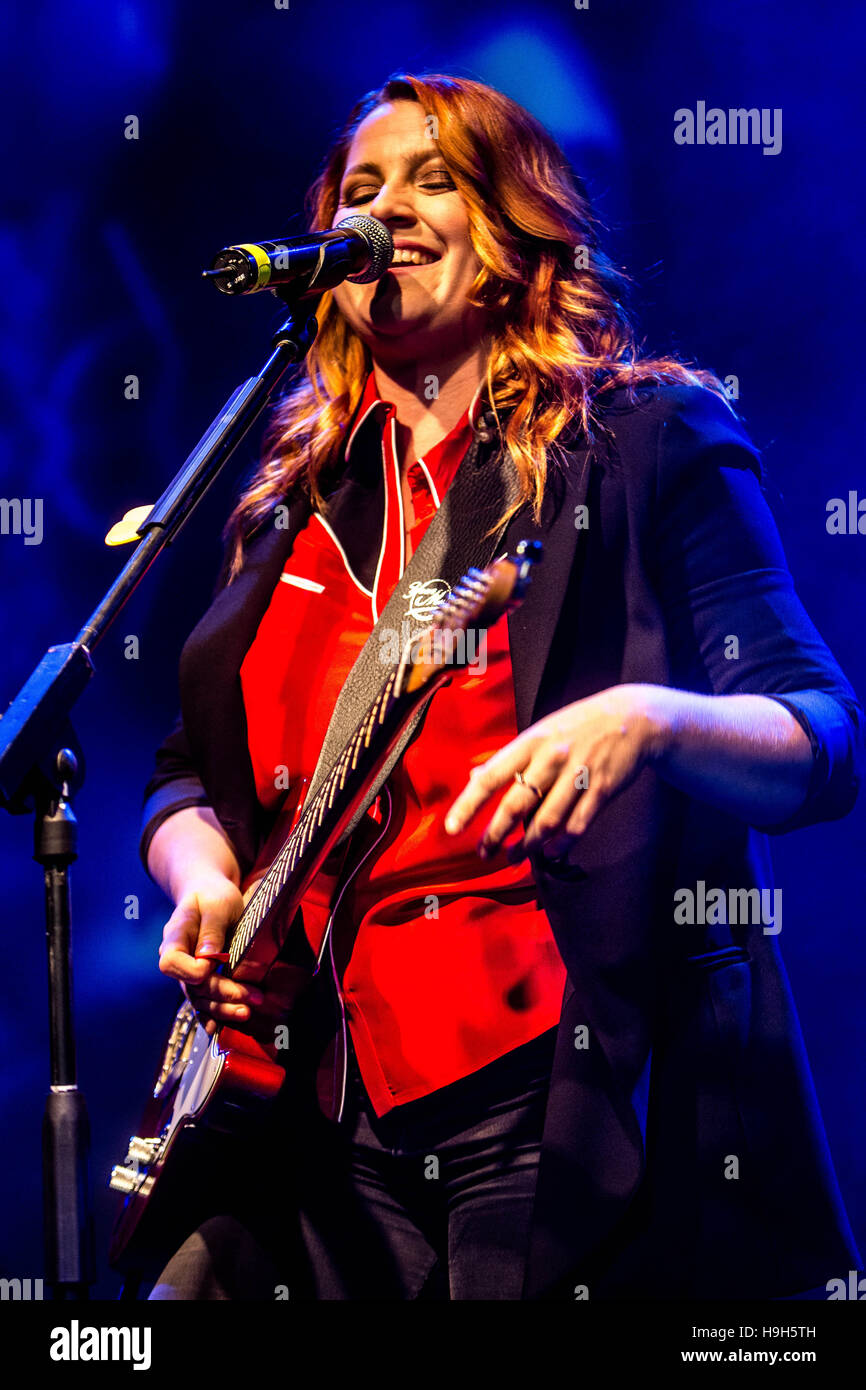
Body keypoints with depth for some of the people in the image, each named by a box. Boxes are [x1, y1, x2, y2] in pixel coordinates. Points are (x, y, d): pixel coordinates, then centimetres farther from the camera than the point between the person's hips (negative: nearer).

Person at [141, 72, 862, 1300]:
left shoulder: (647, 442, 1)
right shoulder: (295, 497, 17)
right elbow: (190, 775, 21)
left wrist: (653, 722, -24)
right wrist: (204, 881, 0)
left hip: (578, 1105, -4)